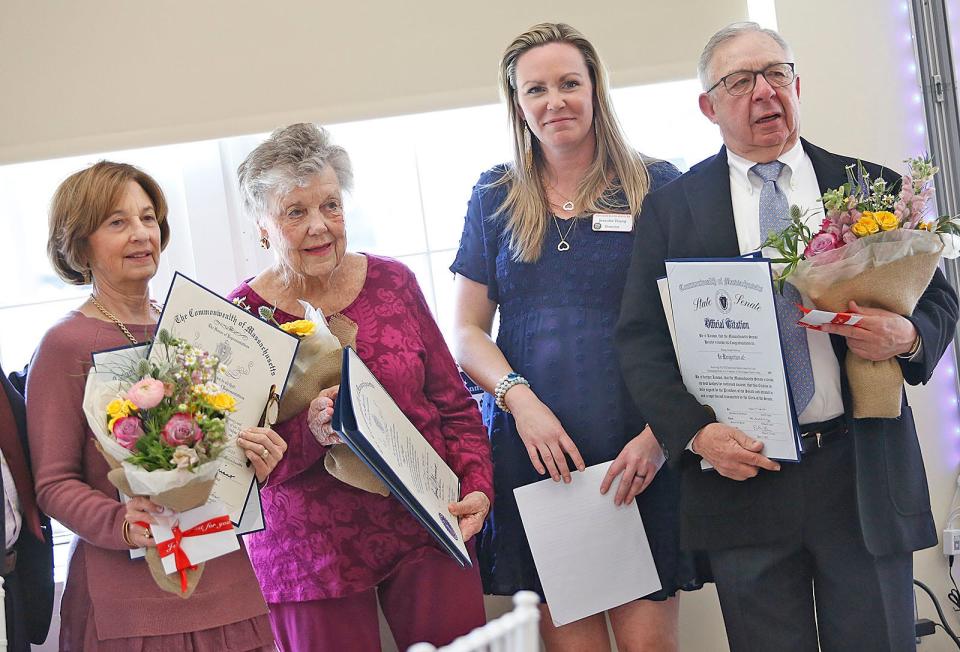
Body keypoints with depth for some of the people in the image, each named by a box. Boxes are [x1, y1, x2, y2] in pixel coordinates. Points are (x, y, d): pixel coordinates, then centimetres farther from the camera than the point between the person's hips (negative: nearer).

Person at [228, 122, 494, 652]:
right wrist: (310, 432, -24)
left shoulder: (392, 281, 4)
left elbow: (453, 403, 10)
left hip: (426, 529, 3)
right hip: (309, 556, -2)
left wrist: (477, 487, -3)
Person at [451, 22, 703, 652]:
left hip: (641, 453, -1)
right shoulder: (495, 198, 11)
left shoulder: (656, 187, 4)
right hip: (533, 451, 2)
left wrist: (659, 431, -11)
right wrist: (520, 399, -8)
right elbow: (467, 330, 10)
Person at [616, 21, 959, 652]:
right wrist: (697, 431, -12)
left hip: (863, 474, 1)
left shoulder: (874, 189, 8)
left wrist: (908, 336, -13)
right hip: (739, 474, -1)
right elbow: (641, 339, 2)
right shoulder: (671, 208, 5)